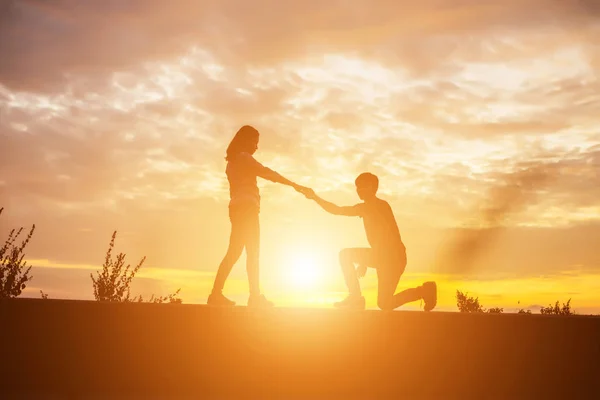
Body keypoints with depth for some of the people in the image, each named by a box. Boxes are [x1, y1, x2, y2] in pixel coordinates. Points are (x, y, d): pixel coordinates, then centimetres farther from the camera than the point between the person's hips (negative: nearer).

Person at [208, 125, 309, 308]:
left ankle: (216, 293, 3)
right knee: (252, 252, -9)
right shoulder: (243, 157, -5)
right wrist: (294, 185, -15)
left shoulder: (232, 161, 22)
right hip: (246, 207, -9)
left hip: (236, 208, 9)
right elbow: (267, 173, -14)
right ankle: (255, 296, -12)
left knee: (234, 252, 8)